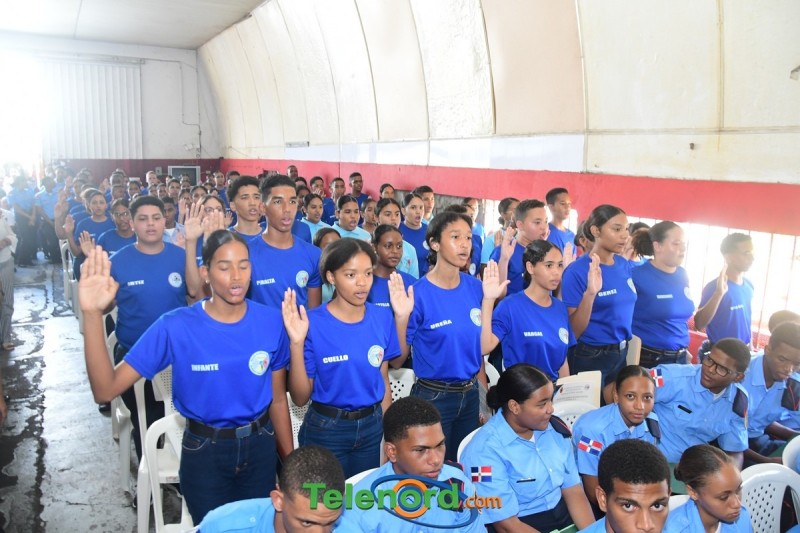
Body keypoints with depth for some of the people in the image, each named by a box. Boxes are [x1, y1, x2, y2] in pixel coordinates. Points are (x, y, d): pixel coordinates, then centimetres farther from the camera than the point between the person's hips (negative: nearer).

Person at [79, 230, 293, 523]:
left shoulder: (271, 322, -11)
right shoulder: (175, 327, -17)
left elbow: (278, 399, -2)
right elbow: (106, 390, -22)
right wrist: (92, 314, -33)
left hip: (260, 447, 2)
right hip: (204, 452, -2)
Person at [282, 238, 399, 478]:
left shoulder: (383, 318, -5)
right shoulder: (313, 323, -17)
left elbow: (383, 379, 5)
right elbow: (301, 397, -14)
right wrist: (297, 343, -26)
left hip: (372, 426, 4)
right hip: (326, 430, -3)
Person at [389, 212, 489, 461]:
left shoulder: (474, 287, -2)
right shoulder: (418, 294, -17)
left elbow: (478, 345, 9)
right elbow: (397, 361, -14)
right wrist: (401, 317, -28)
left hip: (470, 394, 5)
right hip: (433, 396, -5)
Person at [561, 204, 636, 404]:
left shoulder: (624, 266, 1)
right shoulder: (577, 270, -17)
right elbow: (573, 331, -19)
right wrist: (590, 293, -31)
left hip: (622, 354, 6)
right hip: (589, 358, -6)